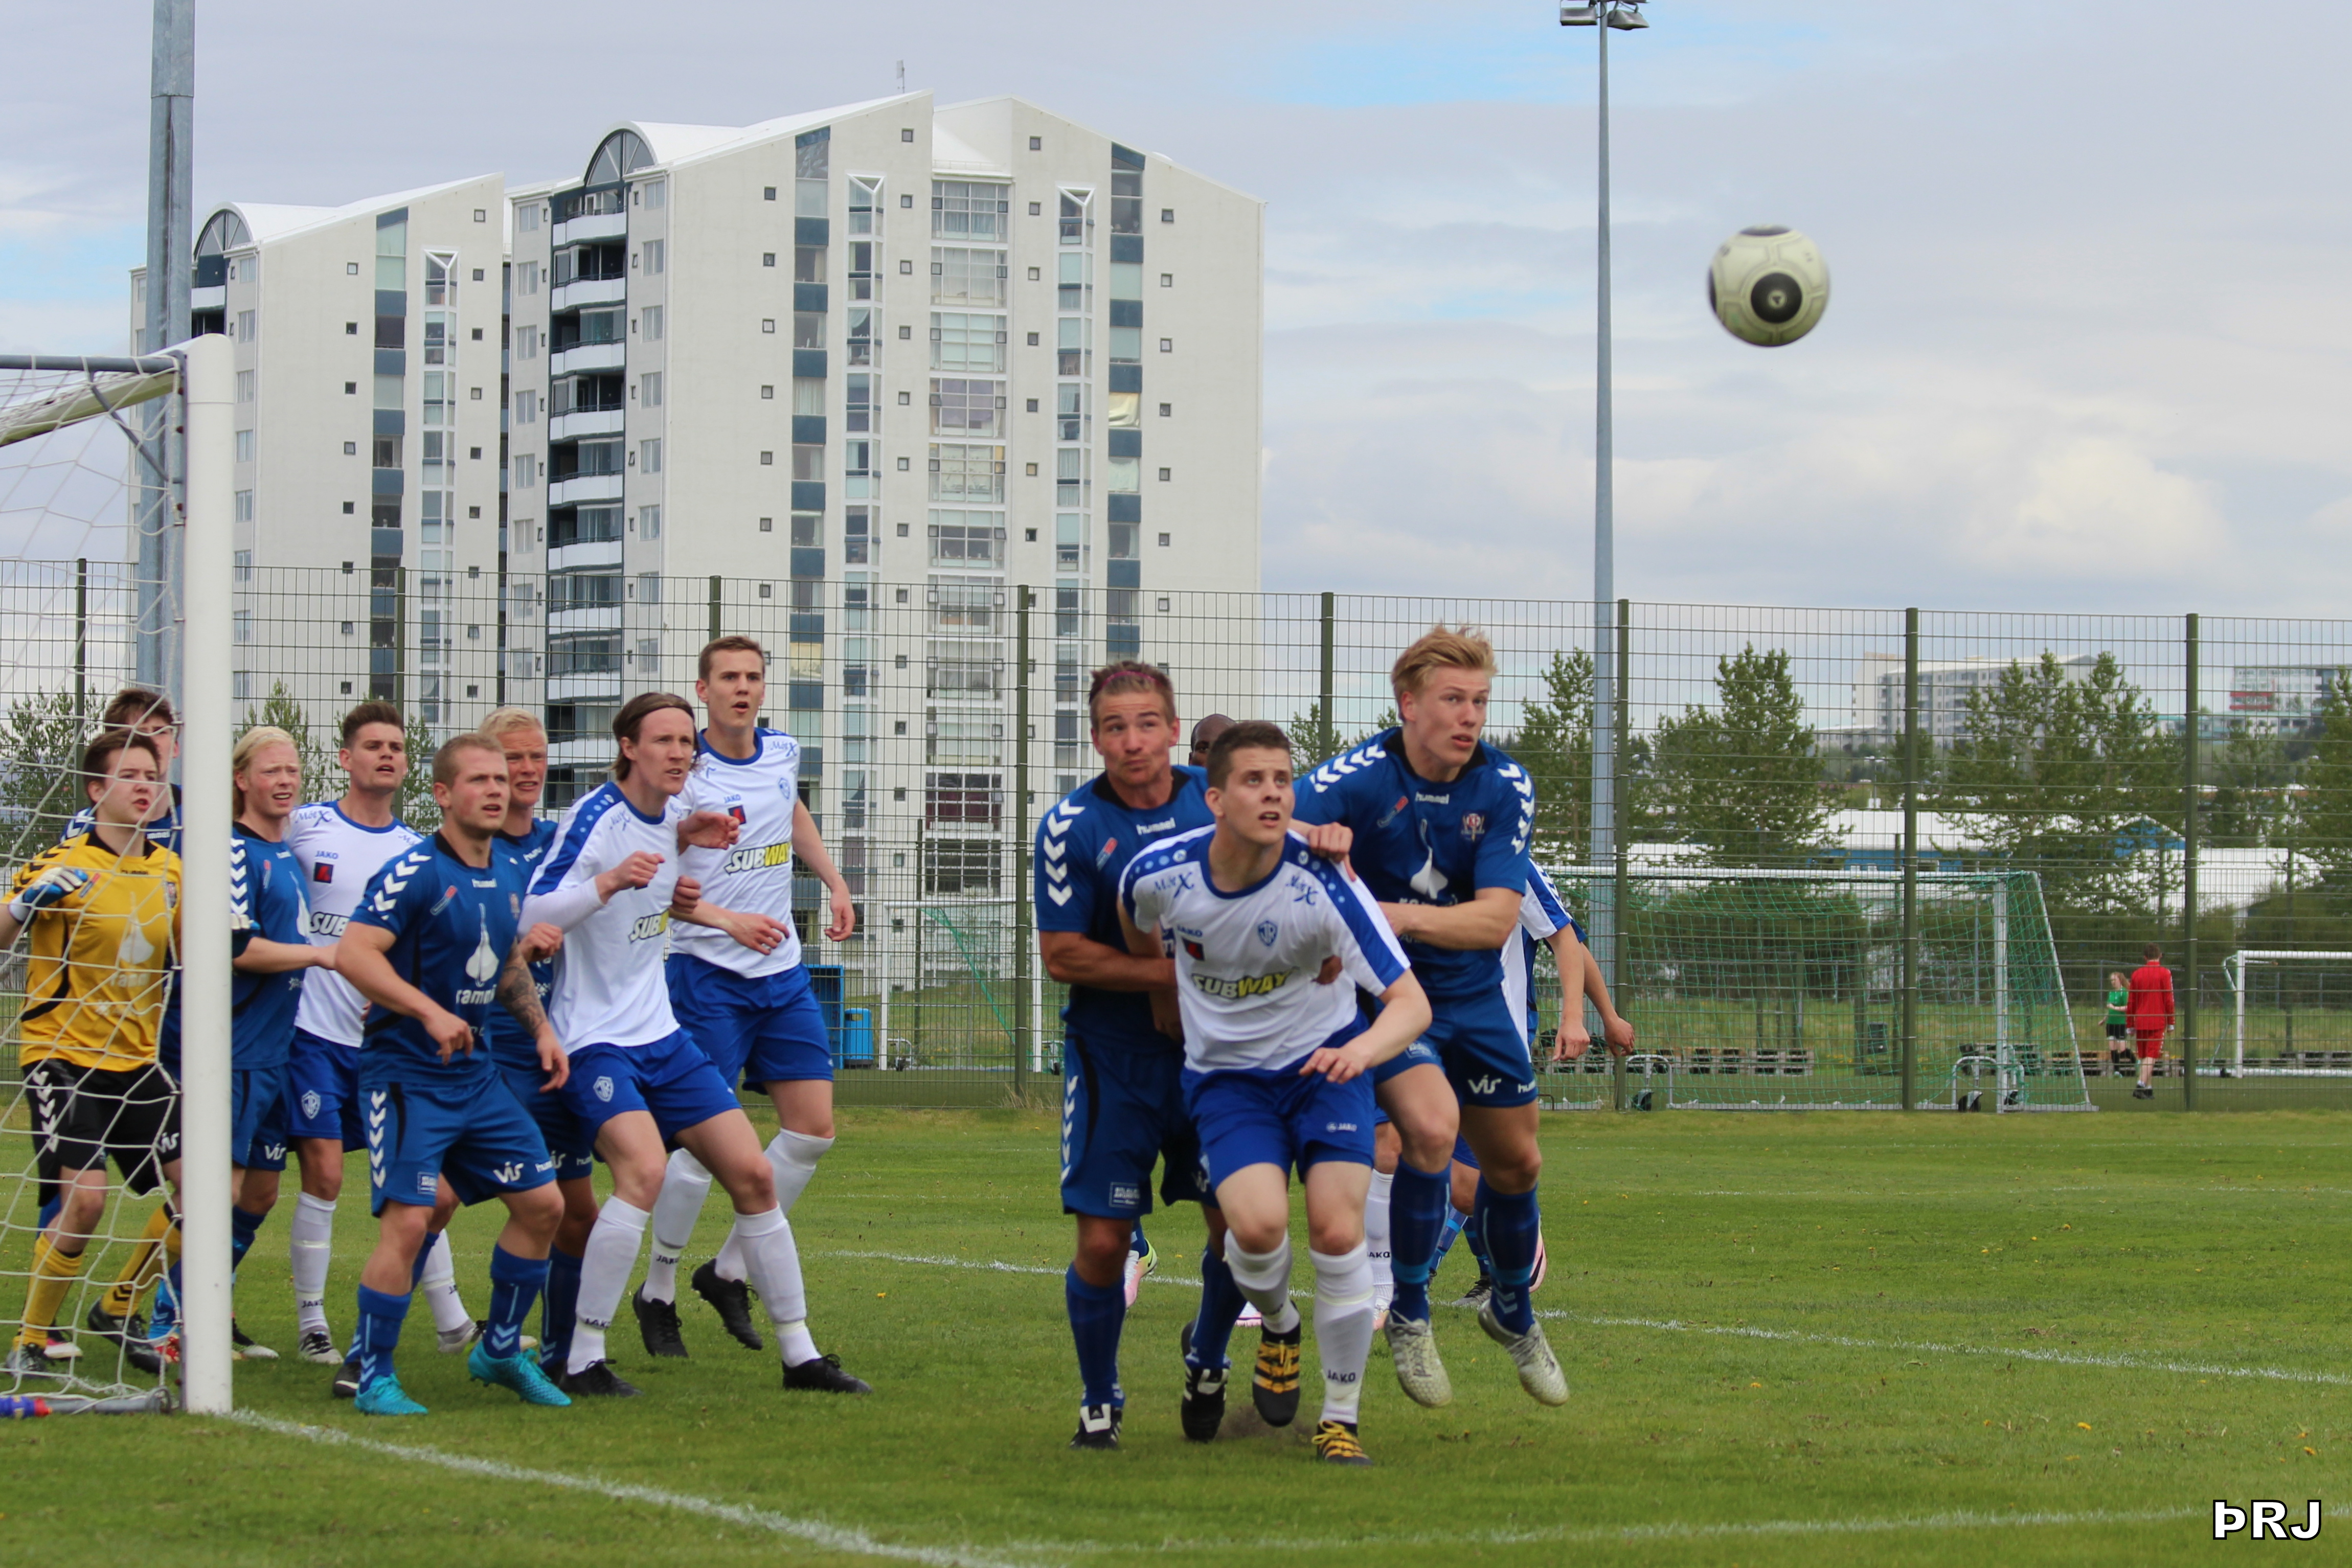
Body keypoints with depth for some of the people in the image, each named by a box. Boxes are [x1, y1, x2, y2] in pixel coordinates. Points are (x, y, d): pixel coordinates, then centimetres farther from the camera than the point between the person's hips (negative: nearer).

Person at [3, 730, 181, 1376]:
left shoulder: (170, 871, 9)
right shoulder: (64, 864, -8)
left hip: (137, 1063, 6)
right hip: (63, 1055, -6)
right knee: (86, 1197, -19)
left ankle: (118, 1310, 19)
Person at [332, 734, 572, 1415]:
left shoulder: (512, 872, 9)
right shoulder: (415, 873, -15)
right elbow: (352, 953, -25)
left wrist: (542, 1029, 12)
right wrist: (429, 1012, -32)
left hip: (475, 1071, 8)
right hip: (405, 1071, -8)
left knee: (542, 1204, 6)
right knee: (408, 1220, -15)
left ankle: (500, 1350, 24)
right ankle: (373, 1378, -2)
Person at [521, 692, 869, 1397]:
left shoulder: (669, 811, 5)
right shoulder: (597, 818, -17)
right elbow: (531, 917, -26)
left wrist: (682, 839, 8)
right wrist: (609, 882, -40)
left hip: (660, 1034, 8)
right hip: (593, 1039, -8)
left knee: (753, 1175, 4)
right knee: (643, 1170, -28)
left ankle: (800, 1355, 14)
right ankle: (582, 1362, -19)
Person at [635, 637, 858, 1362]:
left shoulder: (783, 752, 5)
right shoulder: (682, 773, -15)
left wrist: (834, 883, 21)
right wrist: (730, 921, -28)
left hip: (784, 974, 7)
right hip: (708, 975, -7)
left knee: (813, 1130, 2)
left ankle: (727, 1272, 17)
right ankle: (658, 1293, 8)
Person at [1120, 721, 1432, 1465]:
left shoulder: (1322, 883, -23)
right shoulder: (1157, 873, -17)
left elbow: (1411, 1002, -26)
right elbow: (1140, 935, 11)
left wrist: (1364, 1048, -46)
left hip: (1326, 1064, -1)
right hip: (1226, 1075, 1)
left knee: (1337, 1232, -14)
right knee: (1259, 1224, -23)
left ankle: (1341, 1418, 5)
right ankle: (1278, 1323, 13)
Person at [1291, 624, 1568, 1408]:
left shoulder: (1505, 786, -11)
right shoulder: (1358, 779, -21)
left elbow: (1497, 920, -19)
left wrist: (1395, 914, -33)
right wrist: (1315, 846, -50)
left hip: (1475, 996, 5)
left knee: (1515, 1164, 14)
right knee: (1432, 1126, -28)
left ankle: (1513, 1312, 43)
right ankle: (1408, 1314, -7)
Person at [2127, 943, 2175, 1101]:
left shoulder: (2137, 974, 7)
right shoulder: (2164, 974, -4)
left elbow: (2131, 1002, 10)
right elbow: (2169, 1000, -6)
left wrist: (2130, 1025, 16)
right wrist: (2171, 1023, 1)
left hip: (2140, 1022, 4)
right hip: (2157, 1022, -4)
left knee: (2144, 1057, 13)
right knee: (2152, 1056, -7)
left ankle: (2148, 1088, 16)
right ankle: (2141, 1085, -21)